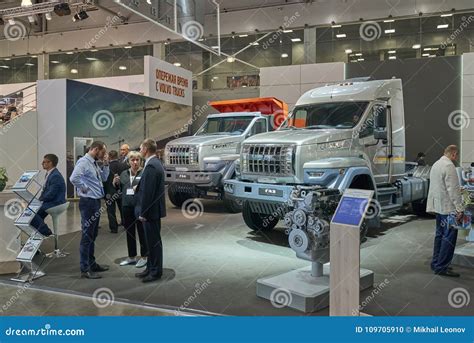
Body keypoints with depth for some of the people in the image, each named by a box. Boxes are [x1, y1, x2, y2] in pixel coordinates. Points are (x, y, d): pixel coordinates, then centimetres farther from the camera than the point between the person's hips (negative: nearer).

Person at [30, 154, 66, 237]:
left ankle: (45, 231, -5)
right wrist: (39, 199, 2)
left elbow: (51, 195, -23)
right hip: (50, 202, 10)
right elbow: (46, 190, 18)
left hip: (55, 204, -10)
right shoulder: (49, 174, 13)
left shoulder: (55, 176, -20)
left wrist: (40, 199, -9)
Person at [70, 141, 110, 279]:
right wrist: (84, 188, -17)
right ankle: (85, 269, 4)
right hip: (88, 202, -10)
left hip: (96, 201, 10)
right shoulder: (83, 162, -15)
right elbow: (74, 178, -30)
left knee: (92, 235, 17)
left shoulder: (95, 163, 13)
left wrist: (105, 164, 8)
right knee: (87, 236, -3)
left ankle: (92, 264, 29)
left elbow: (104, 178, 20)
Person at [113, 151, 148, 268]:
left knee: (142, 232, 4)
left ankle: (144, 257, 17)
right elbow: (119, 190, 17)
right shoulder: (124, 174, 12)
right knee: (129, 232, 14)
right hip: (127, 207, 5)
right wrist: (116, 183, -1)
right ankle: (131, 257, 28)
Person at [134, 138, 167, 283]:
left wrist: (143, 213, -18)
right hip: (153, 210, 10)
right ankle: (151, 268, 27)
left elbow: (148, 192, -22)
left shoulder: (151, 166, -20)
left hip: (151, 211, -10)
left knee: (154, 241, 0)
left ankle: (156, 272, 10)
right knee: (152, 240, 17)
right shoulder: (155, 163, 12)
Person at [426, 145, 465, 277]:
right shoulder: (449, 166, -16)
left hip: (438, 206, 10)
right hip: (448, 207, -10)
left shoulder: (436, 164, 13)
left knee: (440, 235, 16)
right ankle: (441, 267, -2)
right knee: (449, 237, -4)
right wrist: (460, 209, -19)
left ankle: (436, 264, 22)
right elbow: (453, 189, -20)